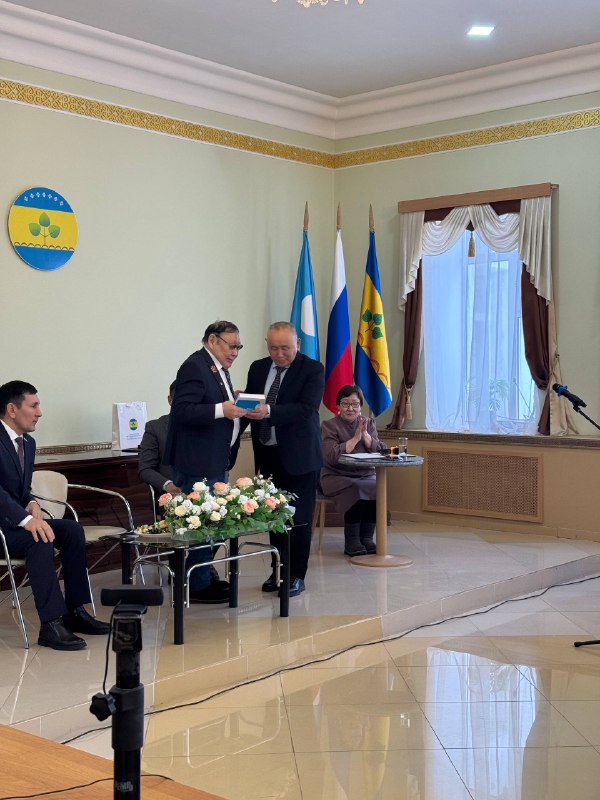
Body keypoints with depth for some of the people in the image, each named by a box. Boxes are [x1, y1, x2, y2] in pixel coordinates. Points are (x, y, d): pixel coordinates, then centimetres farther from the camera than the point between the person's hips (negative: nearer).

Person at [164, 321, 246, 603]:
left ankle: (204, 578, 24)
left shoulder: (219, 368, 17)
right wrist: (221, 410, -27)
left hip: (217, 462, 10)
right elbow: (182, 411, -21)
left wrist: (234, 404, 6)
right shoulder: (194, 367, -13)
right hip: (198, 463, -10)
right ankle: (198, 586, 3)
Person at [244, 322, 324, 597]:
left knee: (299, 518, 1)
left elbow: (306, 408, -21)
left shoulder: (312, 369, -8)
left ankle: (296, 576, 11)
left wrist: (269, 411, -32)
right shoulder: (258, 368, 9)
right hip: (267, 454, 5)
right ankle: (278, 571, 23)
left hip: (299, 455, -5)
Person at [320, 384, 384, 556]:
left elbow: (379, 451, 1)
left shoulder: (368, 423, 13)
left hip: (366, 475, 4)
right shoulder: (329, 426, 0)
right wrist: (355, 438, -13)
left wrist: (365, 434, -12)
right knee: (356, 489, -33)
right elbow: (332, 456, -16)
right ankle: (351, 541, -22)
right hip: (336, 477, -4)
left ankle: (367, 537, -16)